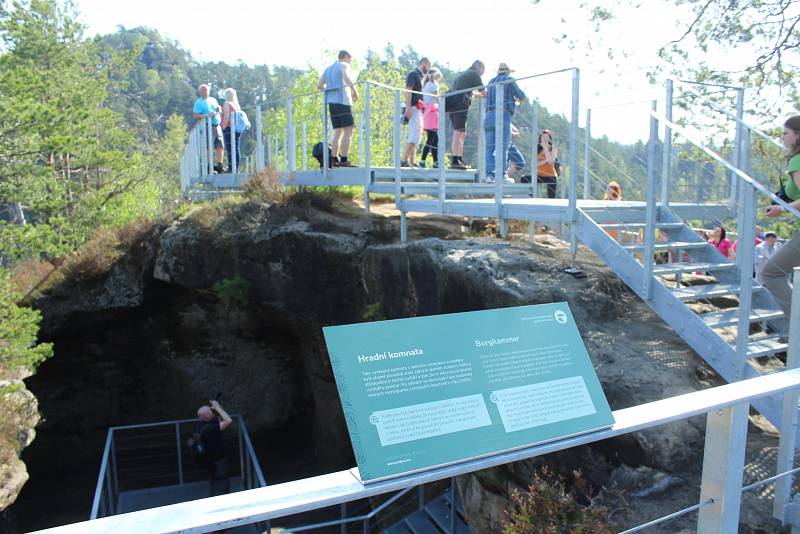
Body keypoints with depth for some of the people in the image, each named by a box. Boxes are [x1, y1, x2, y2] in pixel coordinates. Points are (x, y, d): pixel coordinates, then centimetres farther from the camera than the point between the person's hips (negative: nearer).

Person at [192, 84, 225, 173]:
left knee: (220, 146, 2)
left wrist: (219, 109, 5)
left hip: (217, 125, 6)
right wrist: (207, 115, -17)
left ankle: (219, 166, 7)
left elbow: (219, 110, 29)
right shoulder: (198, 102, 3)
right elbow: (195, 115, -7)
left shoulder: (213, 100, 21)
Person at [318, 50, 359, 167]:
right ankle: (344, 160, -17)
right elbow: (346, 77, -20)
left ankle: (335, 160, -1)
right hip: (343, 101, -7)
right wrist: (355, 91, -15)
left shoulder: (328, 69, 23)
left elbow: (319, 86, 17)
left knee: (337, 132, 8)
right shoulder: (344, 65, 3)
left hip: (331, 103, 7)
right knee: (348, 131, -9)